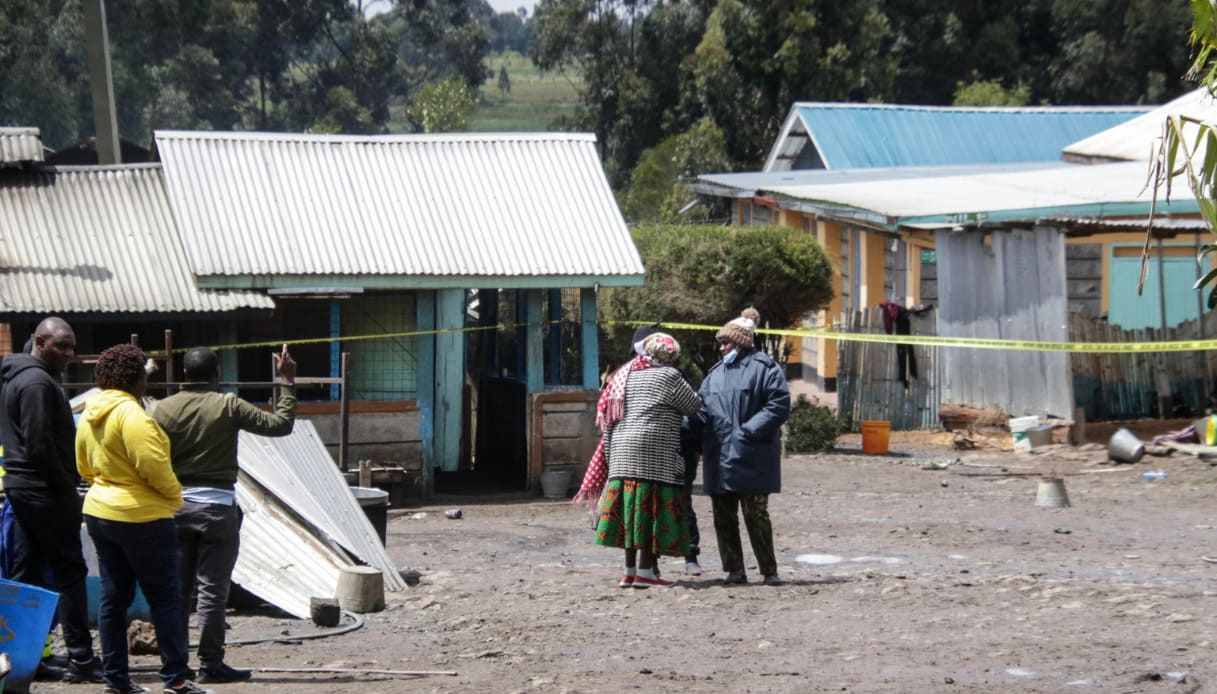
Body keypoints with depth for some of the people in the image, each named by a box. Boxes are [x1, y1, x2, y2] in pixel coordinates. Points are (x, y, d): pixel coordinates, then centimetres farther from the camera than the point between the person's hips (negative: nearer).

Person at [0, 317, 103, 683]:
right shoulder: (38, 382, -16)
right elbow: (40, 446, -22)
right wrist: (66, 486, -13)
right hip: (46, 491, -10)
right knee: (69, 572, -6)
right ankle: (80, 658, -6)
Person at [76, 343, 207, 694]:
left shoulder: (89, 415, 8)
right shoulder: (130, 412, -19)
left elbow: (84, 466, 16)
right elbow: (152, 464, -23)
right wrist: (174, 493, -8)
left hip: (99, 511, 8)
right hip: (140, 517, -8)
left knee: (113, 597, 11)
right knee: (165, 598, -2)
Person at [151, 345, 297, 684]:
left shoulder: (164, 408, 1)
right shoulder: (228, 406, -8)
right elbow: (280, 424, -5)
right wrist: (287, 383, 4)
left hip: (175, 504, 4)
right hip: (217, 505, -4)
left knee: (178, 589, 10)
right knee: (212, 590, 0)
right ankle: (210, 664, 1)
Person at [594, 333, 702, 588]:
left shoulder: (625, 376, 18)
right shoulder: (668, 376, -3)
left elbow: (608, 422, 17)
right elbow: (693, 406, 1)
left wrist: (611, 457, 20)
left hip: (622, 455, 7)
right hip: (653, 453, -7)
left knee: (630, 510, 9)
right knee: (651, 510, -5)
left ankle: (630, 571, 11)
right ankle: (645, 572, -7)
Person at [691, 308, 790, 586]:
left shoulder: (763, 368, -4)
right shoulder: (716, 372, 18)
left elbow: (779, 406, -11)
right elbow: (702, 411, 17)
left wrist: (749, 430, -17)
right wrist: (688, 425, -3)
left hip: (751, 457, -7)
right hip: (718, 457, 7)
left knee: (756, 514, -4)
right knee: (723, 517, 6)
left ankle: (769, 571, 3)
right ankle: (734, 570, 13)